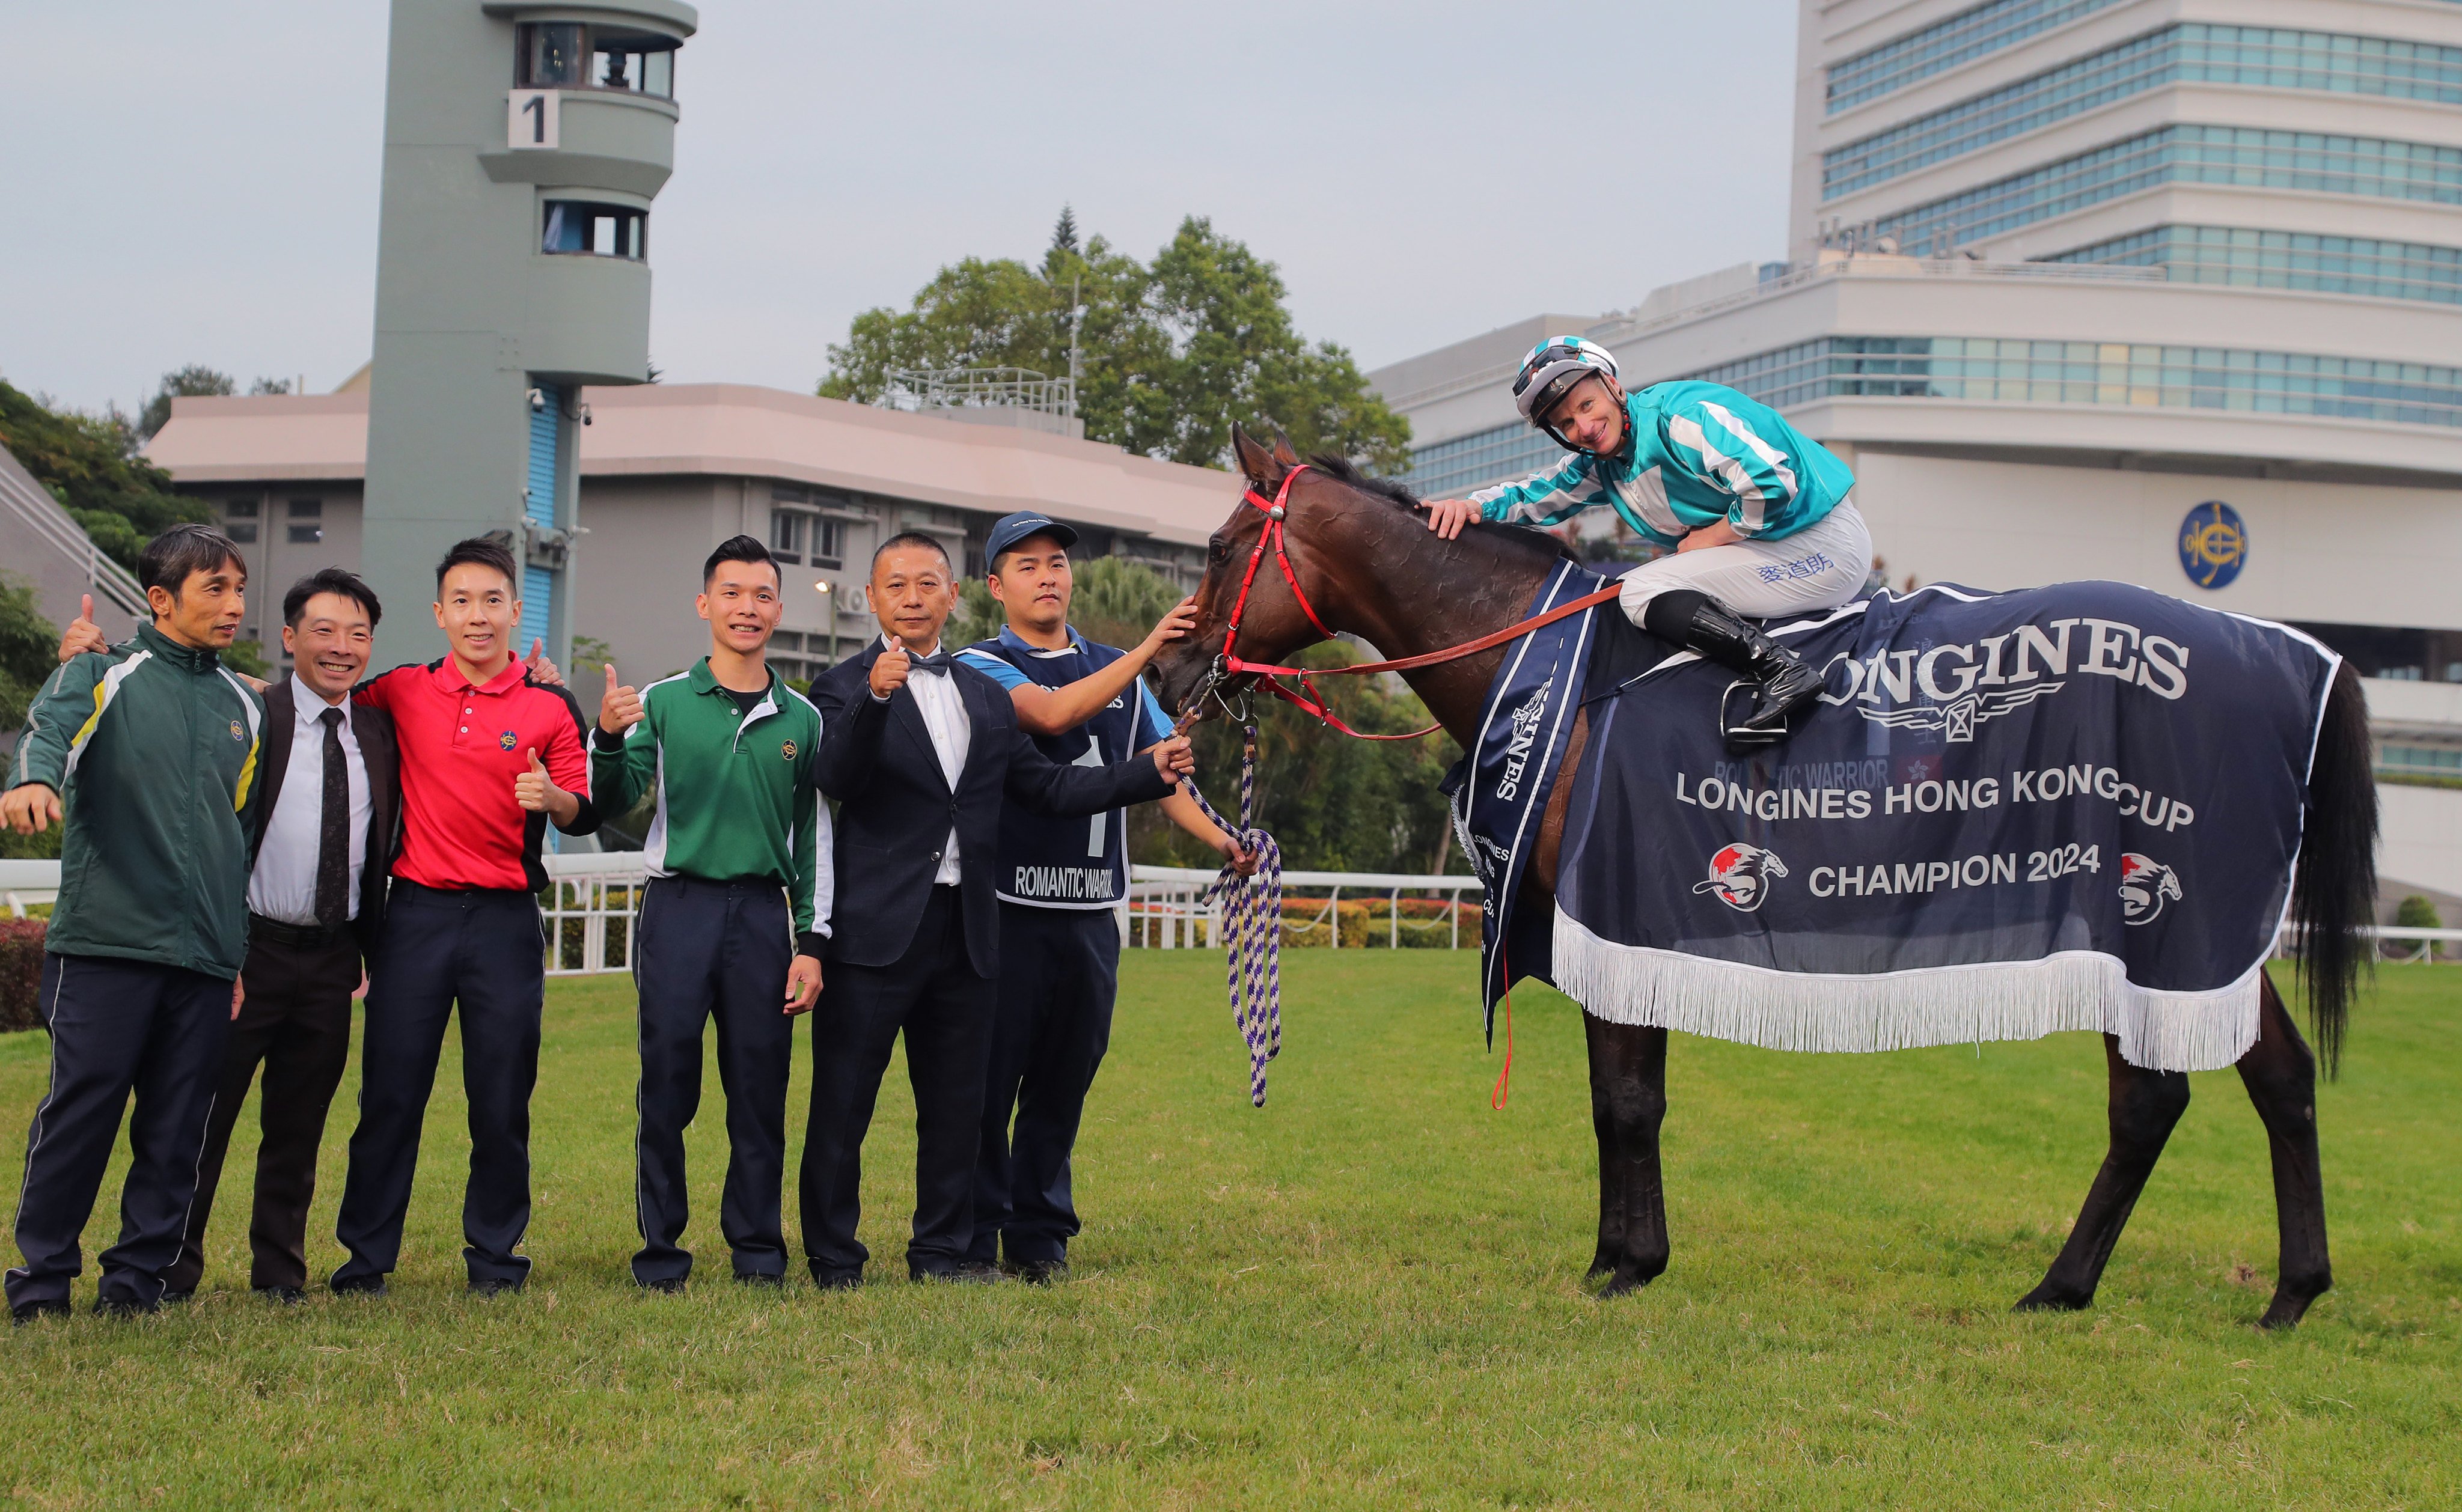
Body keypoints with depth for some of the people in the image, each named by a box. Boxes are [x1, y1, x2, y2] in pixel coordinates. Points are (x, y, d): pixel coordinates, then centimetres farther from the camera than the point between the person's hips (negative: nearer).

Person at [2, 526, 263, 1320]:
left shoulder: (243, 707, 20)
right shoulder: (102, 675, 5)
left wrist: (243, 955, 21)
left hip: (205, 957, 5)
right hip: (105, 945, -4)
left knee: (178, 1125, 3)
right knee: (81, 1107, -6)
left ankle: (137, 1277, 13)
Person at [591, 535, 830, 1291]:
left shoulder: (801, 718, 10)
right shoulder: (663, 702, 4)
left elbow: (814, 837, 12)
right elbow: (613, 802, -1)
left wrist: (811, 941, 7)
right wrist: (608, 740, -21)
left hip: (764, 914, 2)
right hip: (678, 908, -1)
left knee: (760, 1088, 3)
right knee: (667, 1085, -2)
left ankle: (757, 1250, 14)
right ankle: (661, 1251, 7)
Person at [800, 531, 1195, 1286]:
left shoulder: (985, 696, 15)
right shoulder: (846, 687, -4)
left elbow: (1045, 786, 16)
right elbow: (838, 779, -21)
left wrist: (1150, 773, 6)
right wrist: (876, 697, -38)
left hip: (965, 932, 6)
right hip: (877, 929, -6)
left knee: (957, 1103, 12)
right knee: (843, 1103, 0)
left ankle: (943, 1251, 23)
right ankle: (833, 1259, 9)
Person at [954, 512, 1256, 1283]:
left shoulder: (1117, 672, 17)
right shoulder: (981, 667, -1)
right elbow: (1052, 713, -19)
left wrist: (1219, 839, -2)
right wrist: (1150, 649, -25)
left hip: (1092, 912, 5)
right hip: (1007, 907, -5)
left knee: (1064, 1083, 9)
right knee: (987, 1082, -2)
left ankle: (1040, 1236, 17)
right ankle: (973, 1239, 6)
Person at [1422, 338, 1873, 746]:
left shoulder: (1683, 415, -18)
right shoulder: (1600, 466, 10)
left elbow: (1771, 483, -27)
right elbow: (1535, 496, 18)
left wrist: (1709, 537, -14)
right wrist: (1472, 506, -1)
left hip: (1823, 547, -10)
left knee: (1640, 592, -16)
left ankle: (1783, 670, -27)